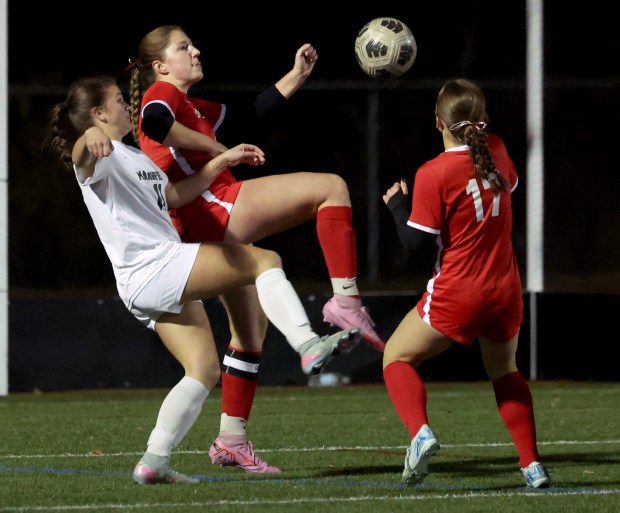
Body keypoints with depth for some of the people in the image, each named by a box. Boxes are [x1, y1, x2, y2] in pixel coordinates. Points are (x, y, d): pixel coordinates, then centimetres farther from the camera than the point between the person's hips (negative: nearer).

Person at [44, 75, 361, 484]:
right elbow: (83, 158, -32)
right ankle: (308, 345, -22)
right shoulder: (100, 157, -6)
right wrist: (90, 137, -57)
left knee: (205, 370, 5)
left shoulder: (133, 157, 26)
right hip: (154, 269, -10)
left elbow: (176, 195, 37)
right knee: (265, 260, -10)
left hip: (165, 284, 10)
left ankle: (155, 461, 0)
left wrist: (224, 160, 30)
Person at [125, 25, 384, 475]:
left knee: (252, 334, 17)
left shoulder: (193, 108, 27)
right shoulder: (162, 94, -1)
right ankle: (346, 299, -21)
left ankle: (231, 441, 21)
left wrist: (298, 75, 28)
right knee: (331, 187, -14)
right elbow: (156, 124, -25)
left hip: (216, 231, 10)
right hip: (215, 210, -10)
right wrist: (215, 149, -17)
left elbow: (252, 113, 32)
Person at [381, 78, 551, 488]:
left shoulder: (434, 174, -16)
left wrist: (398, 204, 4)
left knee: (397, 358, 10)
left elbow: (416, 241, -12)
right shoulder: (496, 152, 0)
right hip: (506, 289, 5)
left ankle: (420, 432, -16)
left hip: (457, 293, -5)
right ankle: (533, 464, 18)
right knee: (504, 370, 27)